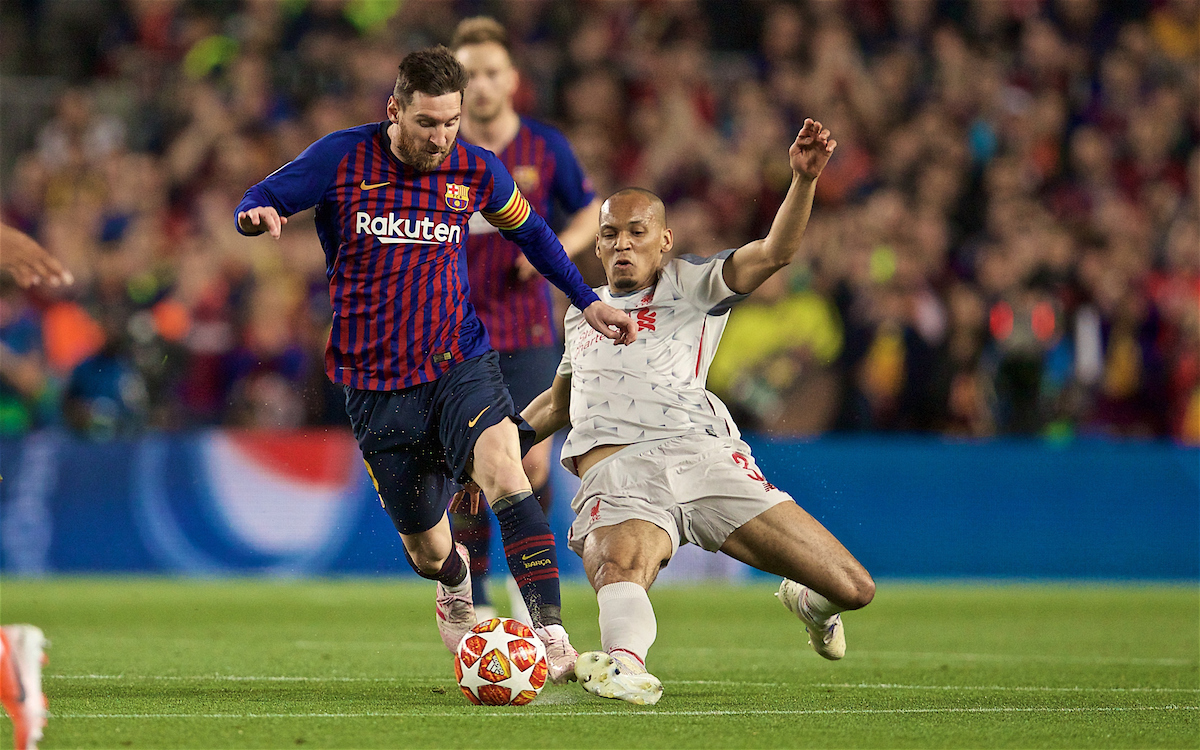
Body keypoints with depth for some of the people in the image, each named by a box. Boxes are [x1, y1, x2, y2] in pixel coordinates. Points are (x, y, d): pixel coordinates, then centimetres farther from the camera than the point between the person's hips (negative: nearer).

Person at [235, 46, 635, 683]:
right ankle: (454, 593, 46)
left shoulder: (476, 171, 1)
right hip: (376, 382, 0)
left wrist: (586, 301, 17)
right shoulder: (342, 159, -7)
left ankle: (551, 636, -34)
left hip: (459, 361, 0)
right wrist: (258, 215, -27)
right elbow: (257, 203, -2)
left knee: (503, 471, -29)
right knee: (424, 545, 7)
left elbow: (527, 229, 20)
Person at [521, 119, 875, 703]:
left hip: (700, 453, -1)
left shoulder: (691, 285, 17)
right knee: (619, 568, -39)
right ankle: (625, 666, -68)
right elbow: (558, 403, 46)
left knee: (853, 590, -5)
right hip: (614, 474, 1)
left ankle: (808, 601, 30)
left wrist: (804, 178, -16)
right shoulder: (582, 313, 31)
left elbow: (774, 253, 0)